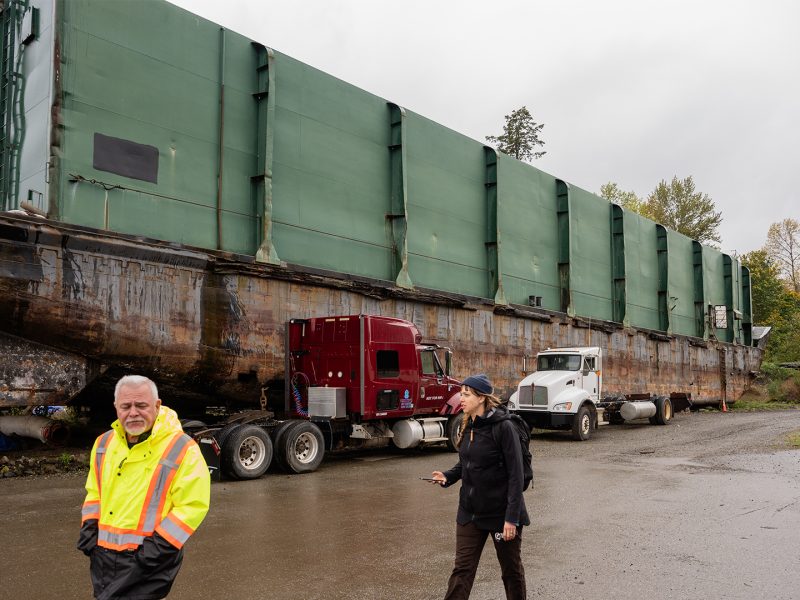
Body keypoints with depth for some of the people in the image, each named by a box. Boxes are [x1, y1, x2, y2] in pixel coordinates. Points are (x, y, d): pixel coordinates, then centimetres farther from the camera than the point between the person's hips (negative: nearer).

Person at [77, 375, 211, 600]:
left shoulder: (182, 450, -13)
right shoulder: (104, 443, 7)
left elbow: (193, 505, -14)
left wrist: (161, 544, -19)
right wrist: (89, 527, 6)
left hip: (148, 559, -6)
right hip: (103, 555, 6)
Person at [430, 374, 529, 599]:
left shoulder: (503, 427, -17)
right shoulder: (468, 427, 4)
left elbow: (516, 475, -18)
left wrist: (512, 517, -20)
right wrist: (448, 476, -4)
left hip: (501, 512, -6)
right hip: (470, 512, 6)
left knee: (511, 569, 13)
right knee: (462, 569, 5)